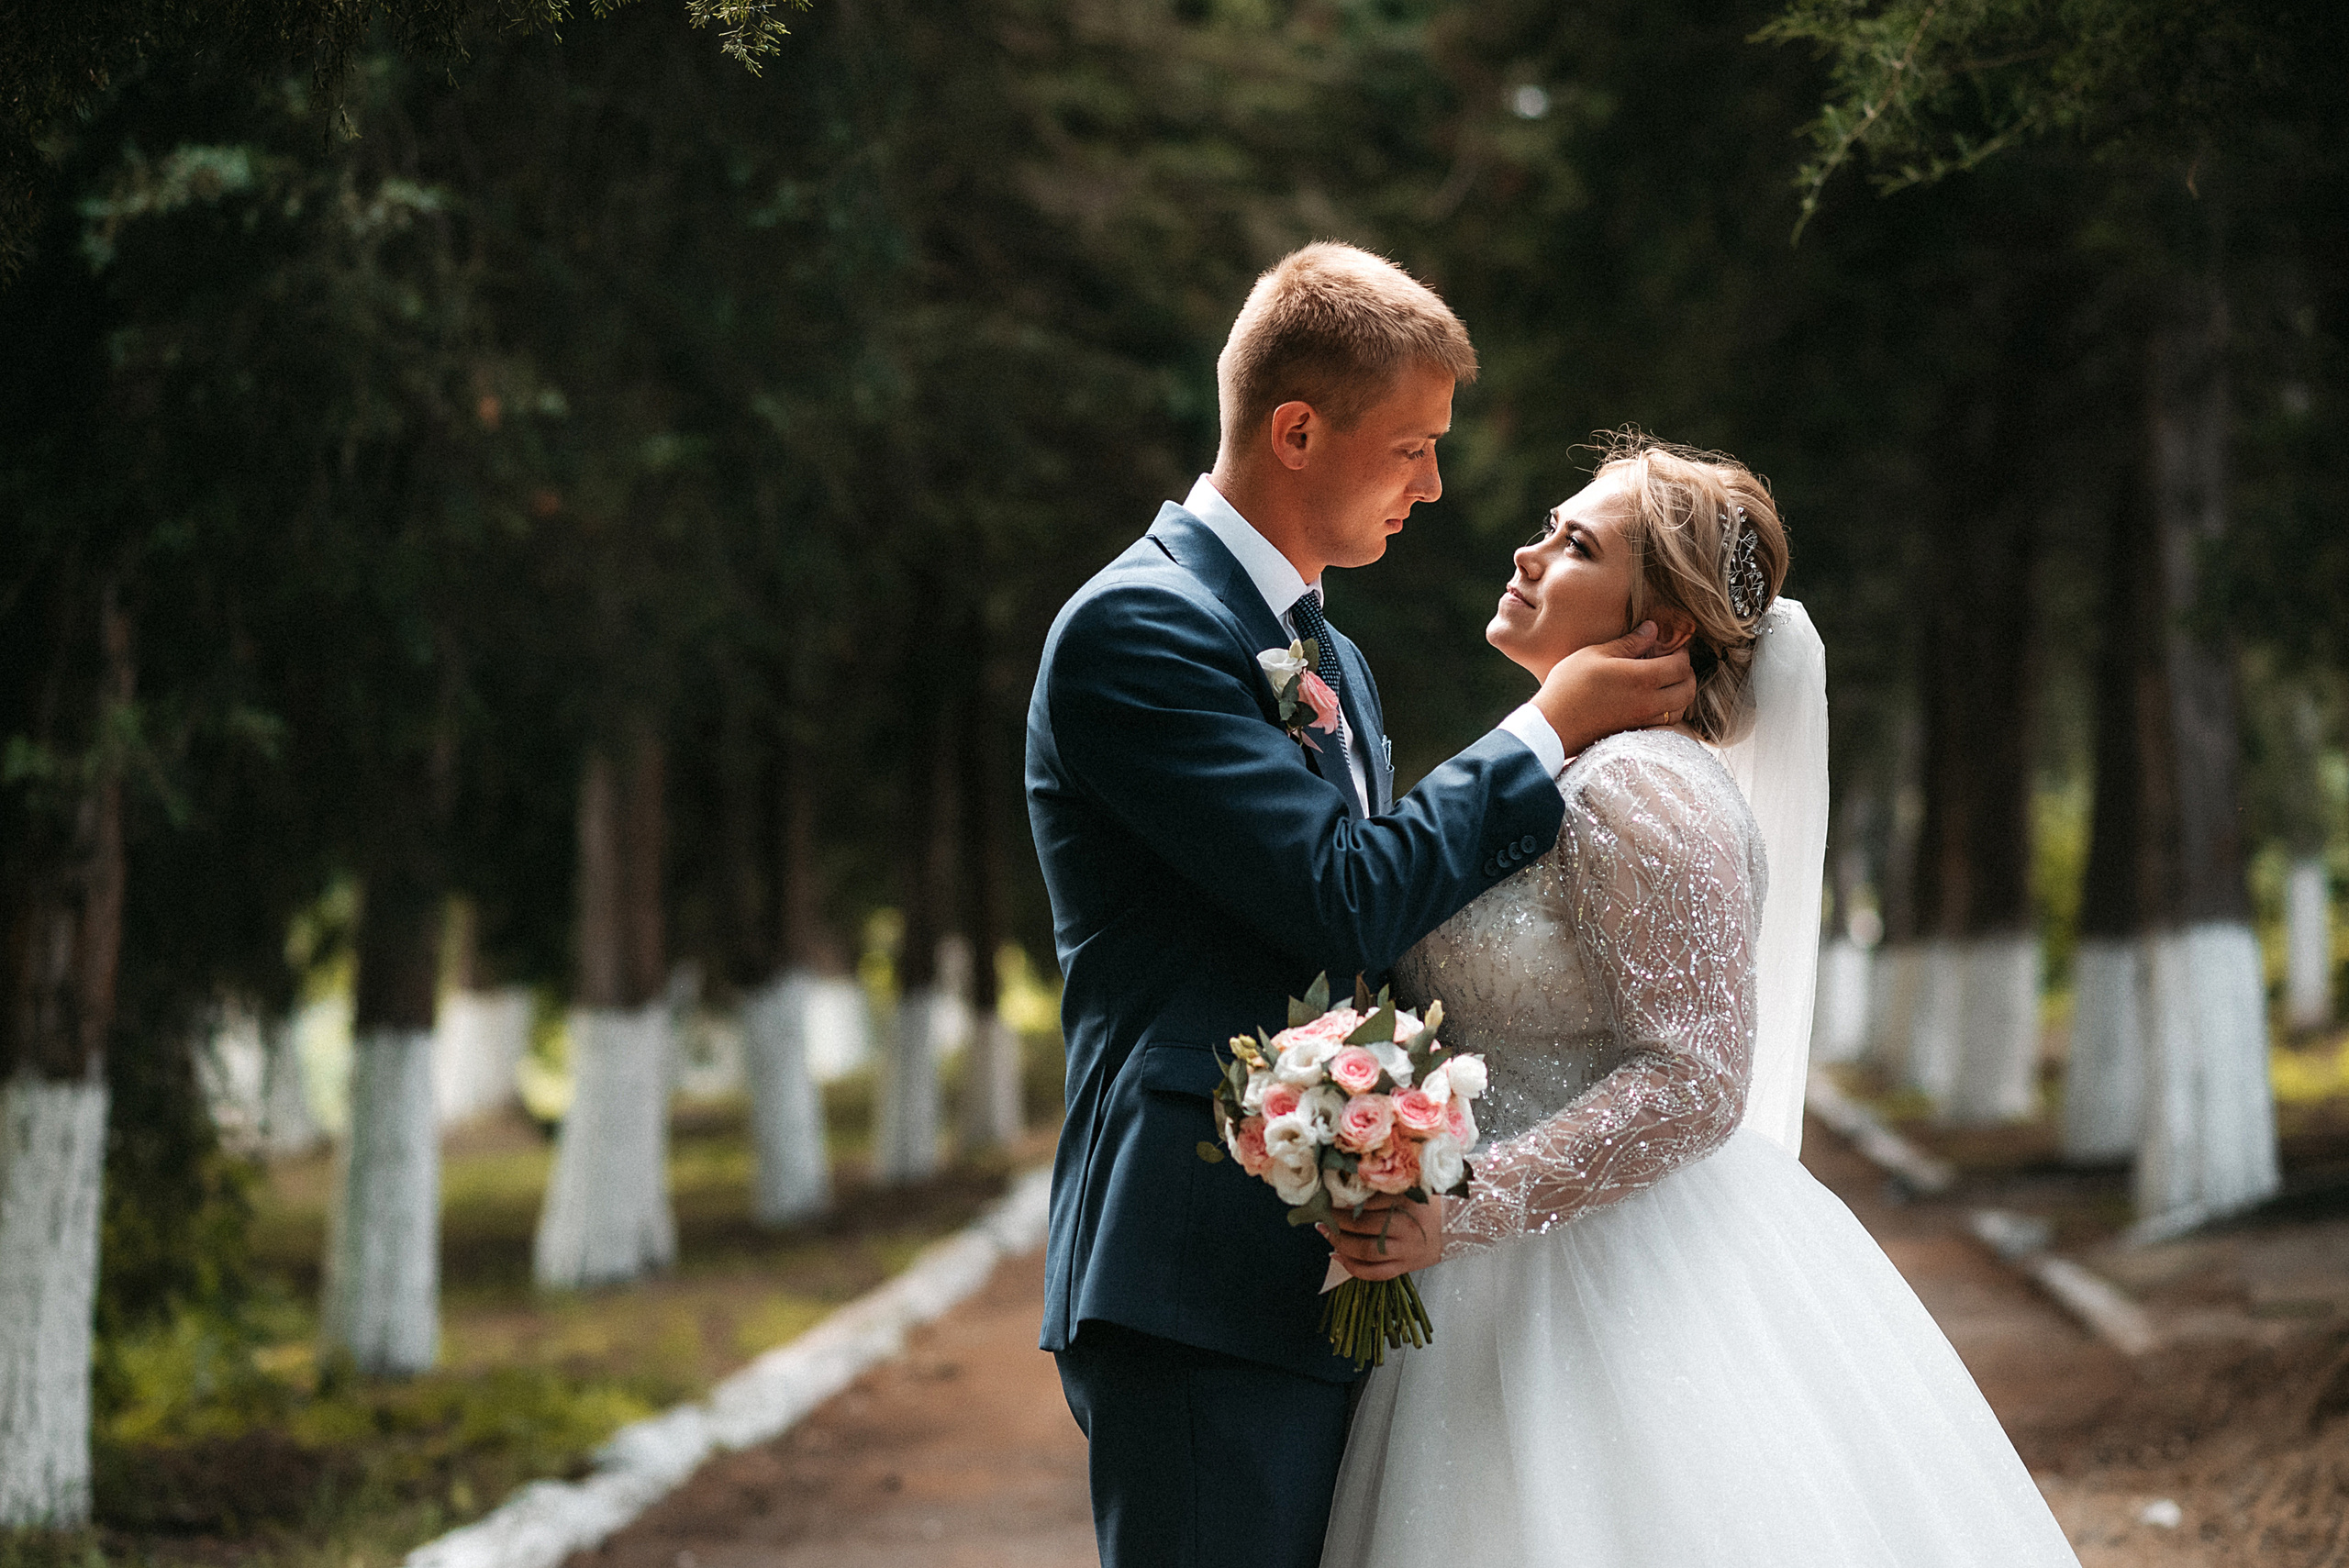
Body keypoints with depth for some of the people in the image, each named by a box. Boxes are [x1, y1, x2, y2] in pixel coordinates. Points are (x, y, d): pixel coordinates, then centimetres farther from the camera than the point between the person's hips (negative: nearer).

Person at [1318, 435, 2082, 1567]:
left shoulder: (1639, 791, -16)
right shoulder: (1553, 774, 14)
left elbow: (1694, 1082, -22)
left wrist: (1462, 1205, -26)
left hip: (1621, 1292, -9)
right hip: (1519, 1288, 9)